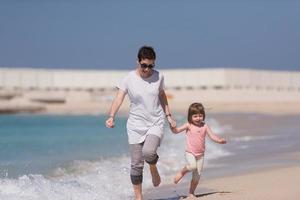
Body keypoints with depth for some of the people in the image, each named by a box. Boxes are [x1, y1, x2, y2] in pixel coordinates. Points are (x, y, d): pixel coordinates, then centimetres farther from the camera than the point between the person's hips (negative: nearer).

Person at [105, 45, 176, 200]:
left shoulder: (158, 77, -1)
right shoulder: (128, 79, -9)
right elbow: (118, 99, -19)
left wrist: (168, 116, 16)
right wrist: (111, 117, -35)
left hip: (156, 124, 0)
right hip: (136, 126, 0)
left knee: (148, 152, -28)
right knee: (136, 165, 2)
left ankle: (153, 169, 7)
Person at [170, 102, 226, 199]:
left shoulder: (205, 126, 3)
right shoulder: (189, 125, -4)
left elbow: (212, 136, 1)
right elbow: (176, 131, -6)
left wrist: (219, 140, -17)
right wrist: (172, 126, -26)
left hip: (200, 154, 3)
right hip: (190, 152, -3)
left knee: (197, 176, 5)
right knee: (192, 166, -32)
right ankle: (181, 172, -1)